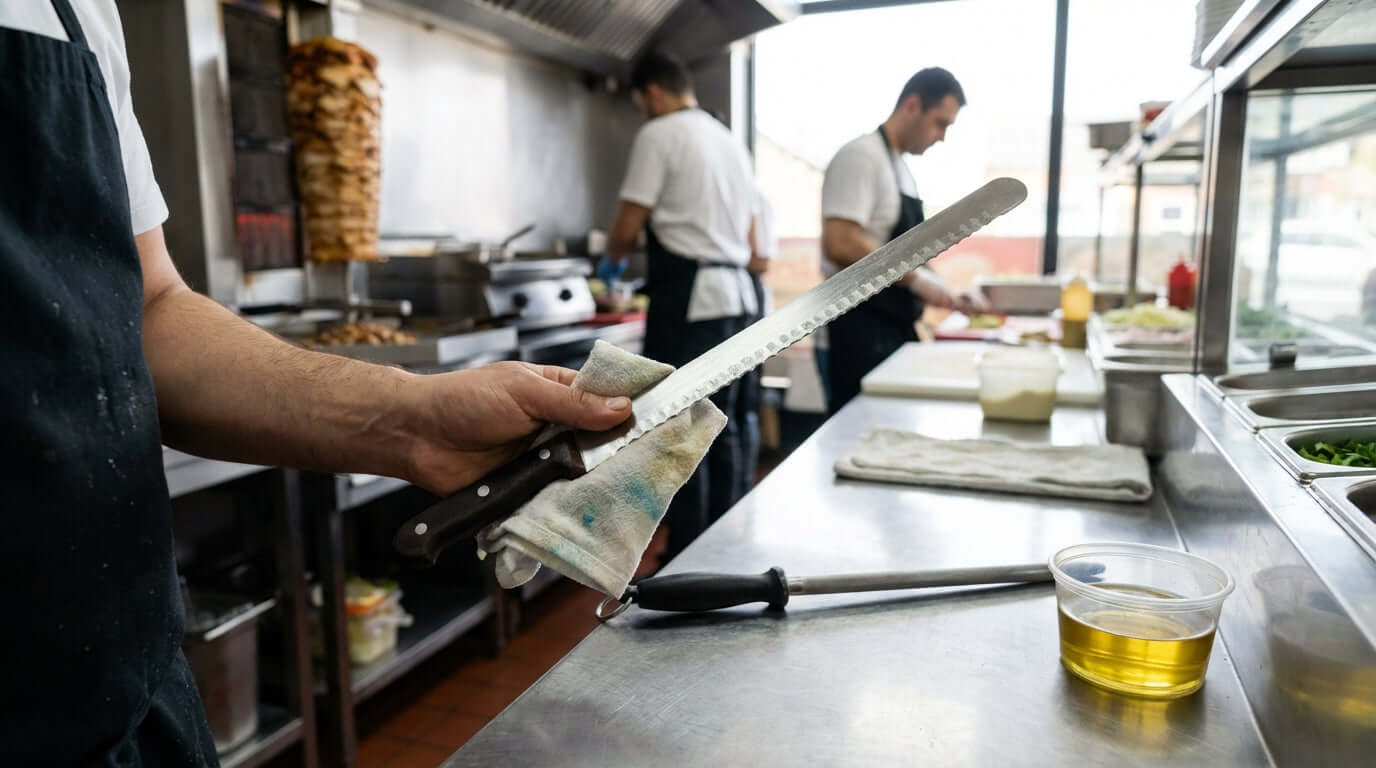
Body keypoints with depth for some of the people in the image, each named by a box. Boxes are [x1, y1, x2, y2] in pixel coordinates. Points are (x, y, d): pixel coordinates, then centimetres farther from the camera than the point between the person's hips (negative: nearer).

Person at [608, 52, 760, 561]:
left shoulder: (659, 134, -5)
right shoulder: (731, 141, 20)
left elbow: (628, 230, -8)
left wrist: (613, 254, 12)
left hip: (687, 299, -8)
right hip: (736, 296, 8)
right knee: (720, 426, 13)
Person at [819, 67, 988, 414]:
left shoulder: (900, 167, 17)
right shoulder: (861, 157, -12)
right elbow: (840, 245, -24)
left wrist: (948, 297, 13)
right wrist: (916, 278, -19)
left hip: (895, 327, 9)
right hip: (862, 331, -9)